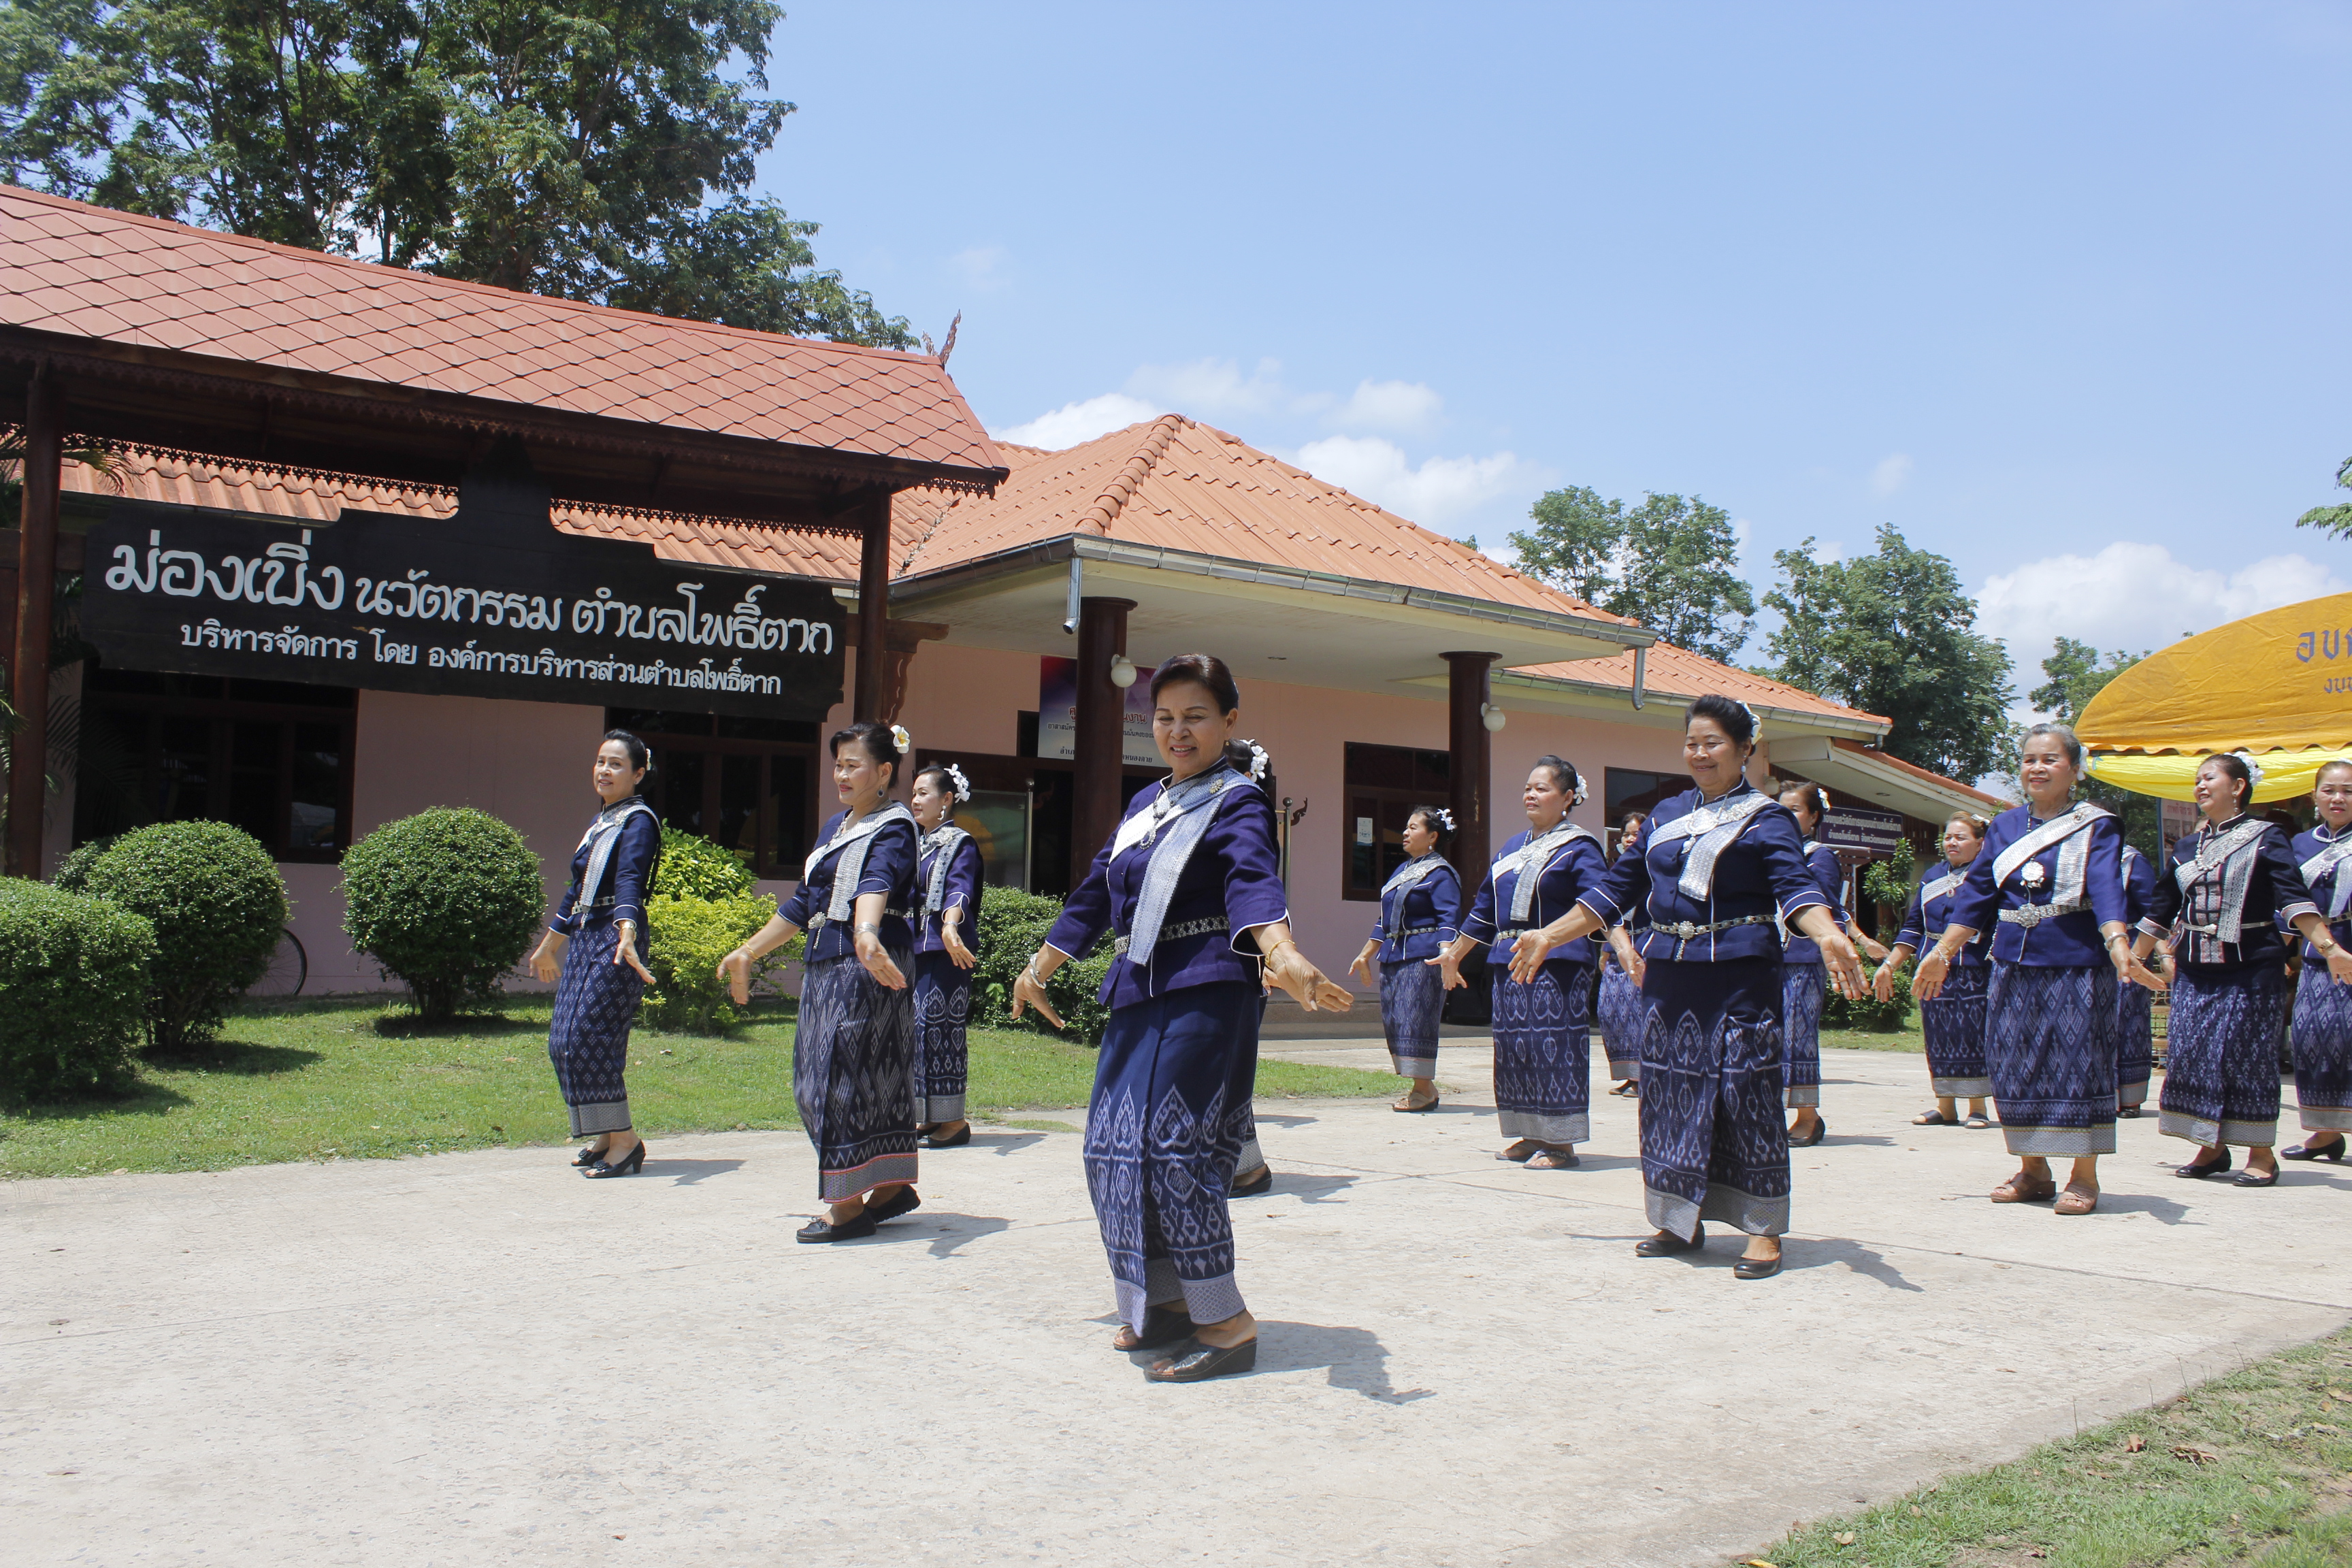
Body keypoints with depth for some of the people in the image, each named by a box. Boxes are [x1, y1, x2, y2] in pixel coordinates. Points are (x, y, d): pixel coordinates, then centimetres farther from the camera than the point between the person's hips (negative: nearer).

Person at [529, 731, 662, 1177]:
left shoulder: (639, 822, -8)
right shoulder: (598, 823, 19)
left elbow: (629, 881, -26)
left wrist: (627, 933, -42)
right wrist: (549, 944, 34)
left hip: (615, 939, -9)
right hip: (584, 939, 9)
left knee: (586, 1036, -13)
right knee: (563, 1040, 7)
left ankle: (625, 1140, -4)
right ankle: (605, 1135, 17)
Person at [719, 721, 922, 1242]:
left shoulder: (893, 828, -8)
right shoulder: (835, 826, 19)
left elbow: (876, 885, -30)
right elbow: (802, 903, 25)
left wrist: (866, 934, -49)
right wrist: (747, 953, 29)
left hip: (866, 964, -9)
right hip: (823, 964, 9)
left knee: (843, 1076, -9)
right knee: (817, 1080, 10)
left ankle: (848, 1204, -1)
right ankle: (893, 1186, 20)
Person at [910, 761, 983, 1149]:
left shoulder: (960, 844, -6)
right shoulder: (915, 844, 18)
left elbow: (959, 890, -23)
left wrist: (949, 927, -41)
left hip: (944, 951, -8)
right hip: (913, 948, 8)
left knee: (938, 1028, -8)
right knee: (915, 1027, 6)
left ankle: (954, 1121, -2)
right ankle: (928, 1117, 14)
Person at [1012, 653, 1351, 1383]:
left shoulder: (1237, 800, -6)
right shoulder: (1146, 804, 18)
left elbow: (1253, 881, -26)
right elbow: (1095, 892, 28)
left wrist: (1281, 955, -45)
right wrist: (1040, 968, 34)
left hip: (1205, 994, -8)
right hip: (1137, 995, 8)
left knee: (1171, 1147, -13)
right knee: (1112, 1148, 7)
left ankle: (1227, 1324, -4)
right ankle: (1168, 1304, 21)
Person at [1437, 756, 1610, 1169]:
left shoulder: (1578, 847, -5)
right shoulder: (1513, 848, 17)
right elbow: (1484, 910, 24)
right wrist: (1454, 953, 27)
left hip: (1557, 963, -7)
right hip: (1510, 963, 7)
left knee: (1553, 1046, -7)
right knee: (1514, 1046, 8)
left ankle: (1561, 1143, 0)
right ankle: (1532, 1136, 18)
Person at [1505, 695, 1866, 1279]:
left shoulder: (1766, 817, 0)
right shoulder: (1666, 816, 15)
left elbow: (1796, 886, -14)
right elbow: (1617, 889, 18)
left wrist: (1827, 934, -34)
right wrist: (1549, 936, 16)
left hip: (1740, 974, -5)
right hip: (1669, 975, 6)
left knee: (1747, 1093, -5)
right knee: (1671, 1090, 8)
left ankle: (1765, 1231, 3)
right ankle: (1683, 1222, 20)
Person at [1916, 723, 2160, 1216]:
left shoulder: (2096, 826, -2)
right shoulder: (2004, 827, 11)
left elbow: (2106, 890, -17)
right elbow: (1976, 893, 11)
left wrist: (2119, 946, -33)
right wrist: (1942, 952, 6)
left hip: (2076, 965, -5)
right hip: (2013, 966, 5)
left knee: (2076, 1063, -2)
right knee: (2013, 1065, 6)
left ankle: (2084, 1176, 8)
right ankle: (2032, 1171, 19)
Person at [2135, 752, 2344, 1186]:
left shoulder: (2266, 837, -2)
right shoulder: (2186, 847, 12)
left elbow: (2294, 897, -14)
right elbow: (2161, 911, 18)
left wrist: (2329, 947, -26)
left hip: (2252, 968, -5)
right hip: (2194, 971, 5)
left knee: (2248, 1056, -2)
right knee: (2189, 1054, 2)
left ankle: (2261, 1154, 9)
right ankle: (2211, 1147, 14)